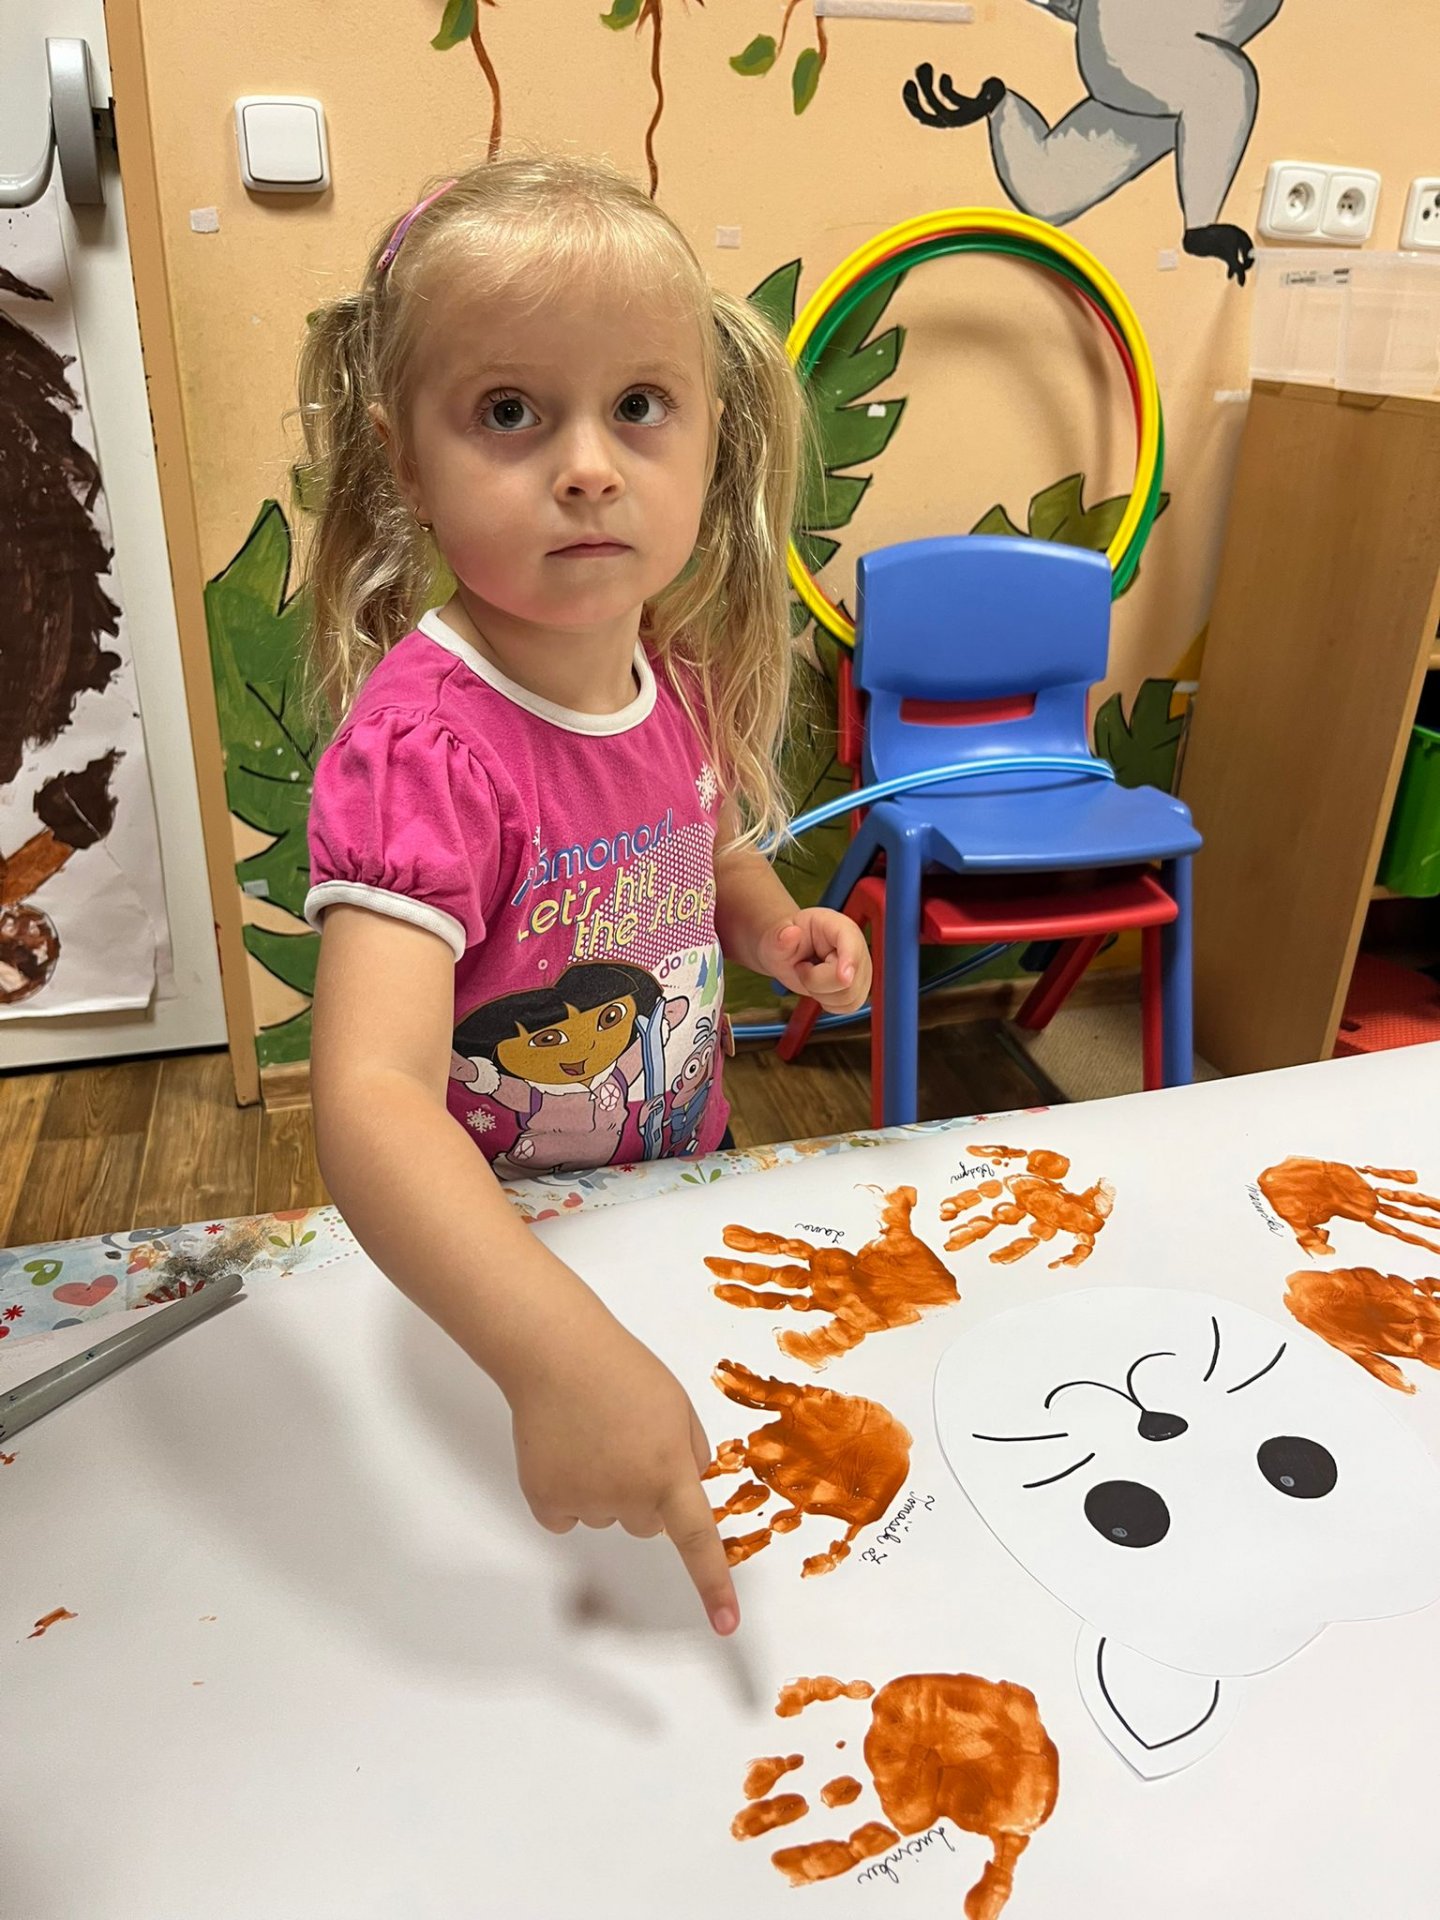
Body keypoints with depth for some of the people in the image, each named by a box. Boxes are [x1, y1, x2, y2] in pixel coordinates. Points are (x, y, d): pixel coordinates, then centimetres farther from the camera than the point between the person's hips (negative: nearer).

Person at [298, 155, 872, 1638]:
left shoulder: (680, 675, -10)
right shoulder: (425, 745, -33)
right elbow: (368, 1096, -43)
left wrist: (778, 928, -9)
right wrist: (562, 1351, -55)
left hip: (683, 1191, 6)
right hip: (473, 1270, -5)